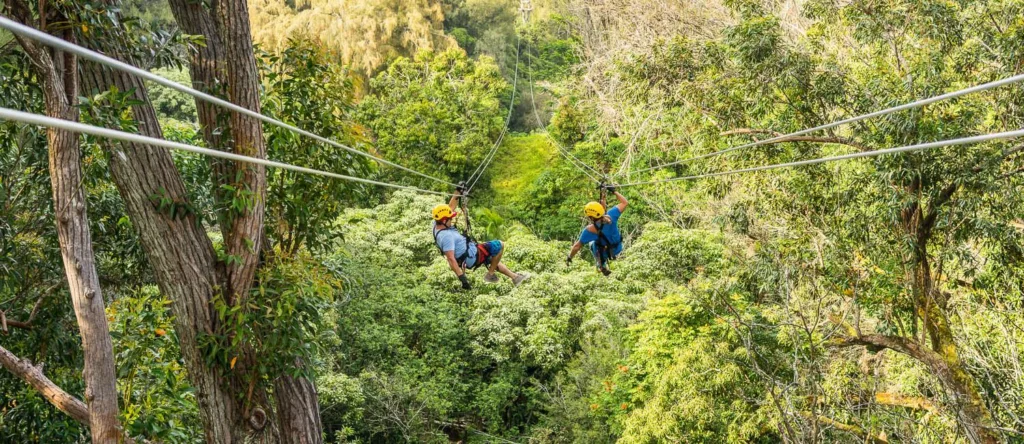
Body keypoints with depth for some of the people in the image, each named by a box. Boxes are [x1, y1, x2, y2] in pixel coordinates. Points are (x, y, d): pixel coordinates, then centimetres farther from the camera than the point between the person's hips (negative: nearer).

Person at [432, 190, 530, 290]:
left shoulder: (438, 225, -3)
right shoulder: (446, 236, -31)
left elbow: (451, 207, 10)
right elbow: (451, 259, -35)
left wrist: (458, 192, 6)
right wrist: (461, 277, -35)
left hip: (470, 252, 11)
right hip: (472, 257, -11)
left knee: (494, 259, 29)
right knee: (500, 245, -4)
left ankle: (515, 277, 39)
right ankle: (490, 274, 7)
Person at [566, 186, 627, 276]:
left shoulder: (590, 230, -33)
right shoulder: (611, 216, -29)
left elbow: (577, 246, -22)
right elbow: (625, 203, -16)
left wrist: (569, 258, -6)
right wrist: (614, 191, -7)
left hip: (605, 254, -2)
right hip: (618, 248, 2)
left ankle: (602, 266, 37)